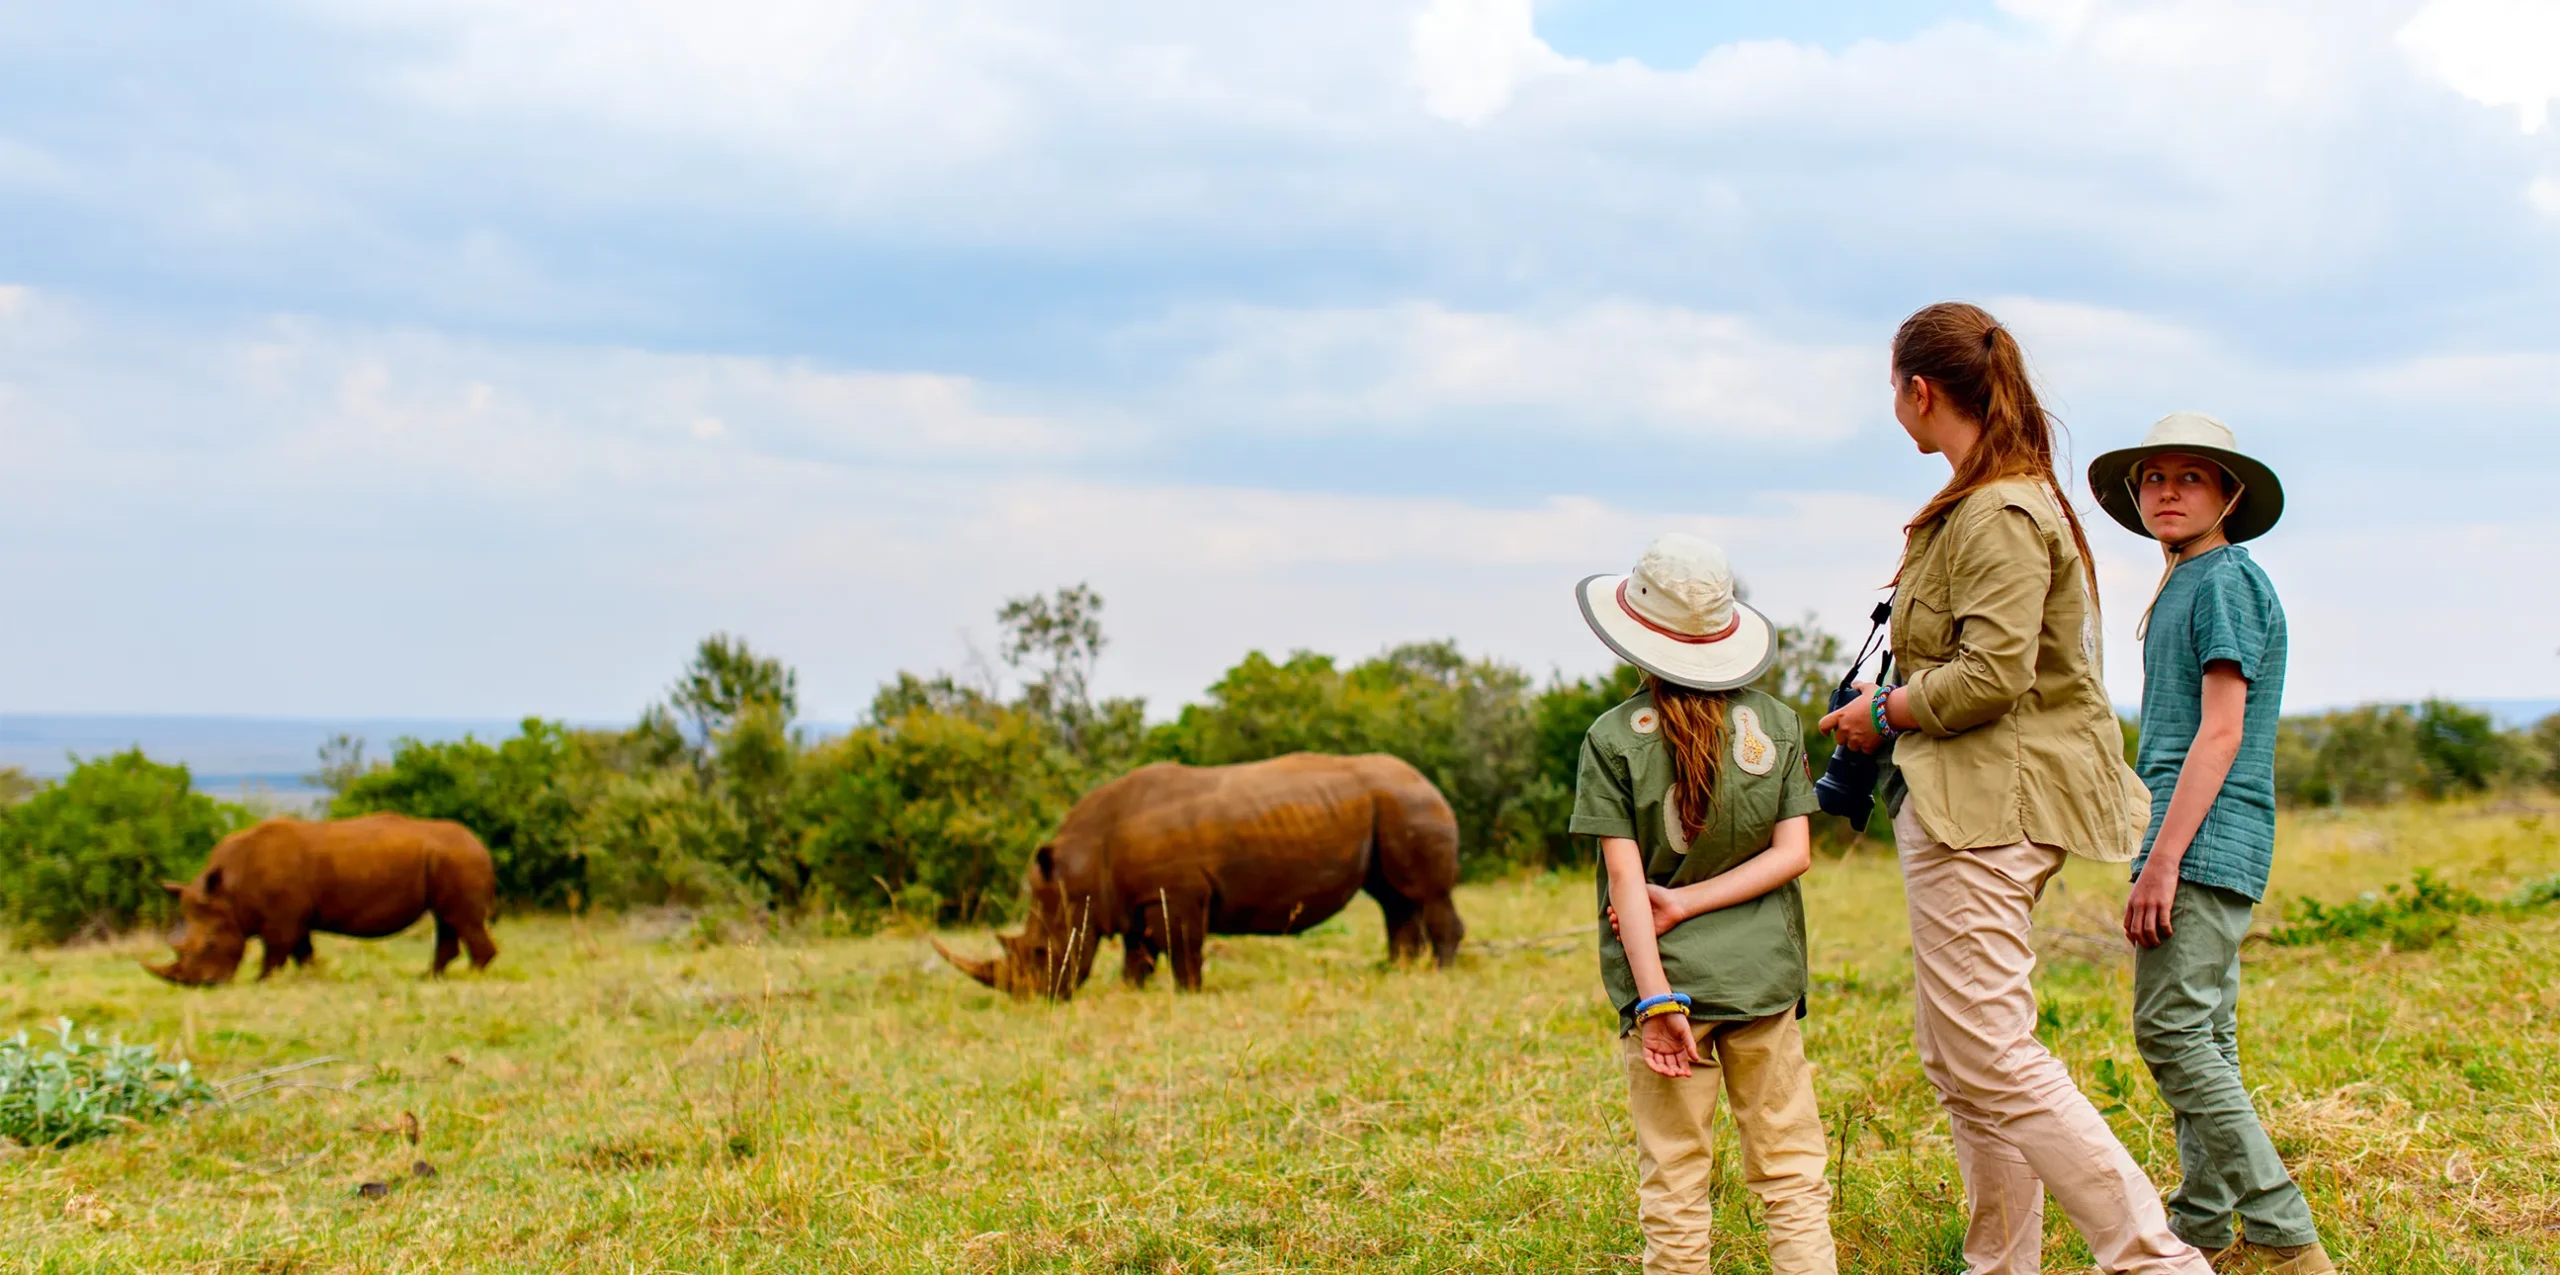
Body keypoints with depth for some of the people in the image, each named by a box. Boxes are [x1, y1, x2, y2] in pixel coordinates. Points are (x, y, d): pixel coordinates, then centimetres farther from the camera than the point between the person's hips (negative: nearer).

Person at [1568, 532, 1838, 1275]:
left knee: (1676, 1186, 5)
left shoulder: (1613, 739, -5)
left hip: (1668, 979, -2)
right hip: (1762, 976, 2)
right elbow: (1794, 852, -2)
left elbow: (1627, 878, -10)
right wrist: (1691, 902, -4)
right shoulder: (1775, 724, 3)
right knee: (1791, 1174, 9)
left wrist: (1657, 999, -12)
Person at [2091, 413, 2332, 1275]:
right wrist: (2159, 855, 20)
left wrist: (2162, 860, -20)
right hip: (2207, 847, 10)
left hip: (2206, 840, -10)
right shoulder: (2184, 589, 20)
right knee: (2205, 1041, 11)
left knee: (2173, 1031, -13)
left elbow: (2221, 735, -16)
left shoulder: (2226, 580, -9)